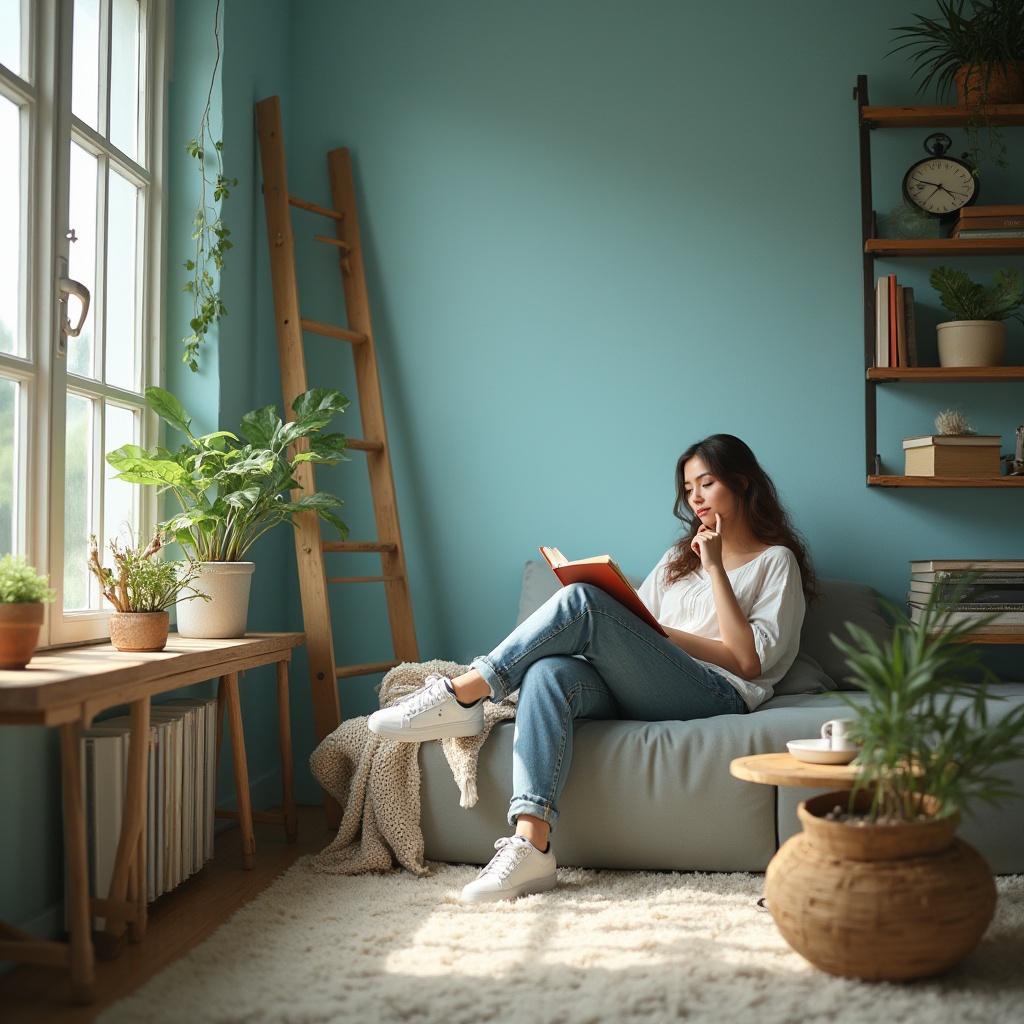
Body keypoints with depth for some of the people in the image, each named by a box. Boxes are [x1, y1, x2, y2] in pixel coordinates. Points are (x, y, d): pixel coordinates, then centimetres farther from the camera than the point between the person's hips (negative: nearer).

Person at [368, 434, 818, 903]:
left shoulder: (777, 560, 12)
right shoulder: (680, 556, 31)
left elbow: (749, 660, -3)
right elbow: (639, 628, 18)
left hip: (718, 696, -5)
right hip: (644, 692, 6)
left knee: (581, 601, -25)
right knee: (549, 672, -29)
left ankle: (461, 693, -20)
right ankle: (530, 846, -39)